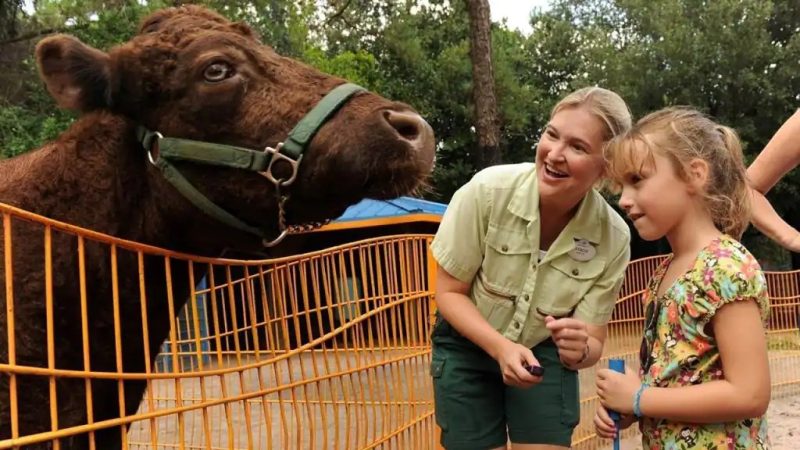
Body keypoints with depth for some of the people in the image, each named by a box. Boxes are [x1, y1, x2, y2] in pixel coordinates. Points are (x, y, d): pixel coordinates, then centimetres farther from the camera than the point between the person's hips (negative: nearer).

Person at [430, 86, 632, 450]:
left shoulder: (613, 237, -21)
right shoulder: (487, 190, -26)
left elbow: (593, 343, -13)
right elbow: (449, 292, -15)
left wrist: (578, 349, -36)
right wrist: (502, 348, -29)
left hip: (544, 353, 1)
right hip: (468, 347, -1)